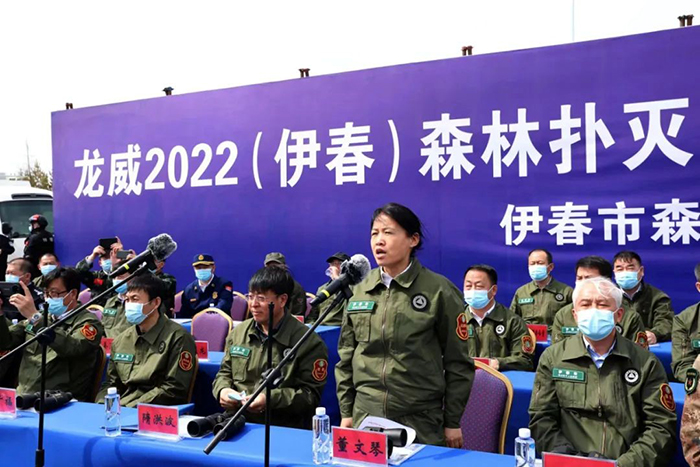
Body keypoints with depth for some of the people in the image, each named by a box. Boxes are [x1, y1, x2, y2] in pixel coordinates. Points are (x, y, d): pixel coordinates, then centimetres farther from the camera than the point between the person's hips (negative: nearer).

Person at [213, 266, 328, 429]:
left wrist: (271, 399, -18)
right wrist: (222, 390, 2)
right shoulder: (238, 333, 13)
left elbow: (311, 395, -6)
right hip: (238, 425, 4)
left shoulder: (308, 342, -4)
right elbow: (225, 373, 24)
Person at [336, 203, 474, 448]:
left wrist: (452, 422, -2)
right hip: (365, 418, 3)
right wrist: (346, 412, 8)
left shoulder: (439, 291, -8)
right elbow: (346, 357, 10)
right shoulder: (359, 290, 3)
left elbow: (457, 362, -4)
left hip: (421, 421, -3)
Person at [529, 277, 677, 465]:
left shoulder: (646, 362, 8)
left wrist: (626, 463, -11)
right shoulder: (552, 358, 7)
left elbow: (661, 427, 3)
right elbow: (541, 419, 4)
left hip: (626, 463, 1)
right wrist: (569, 458, -12)